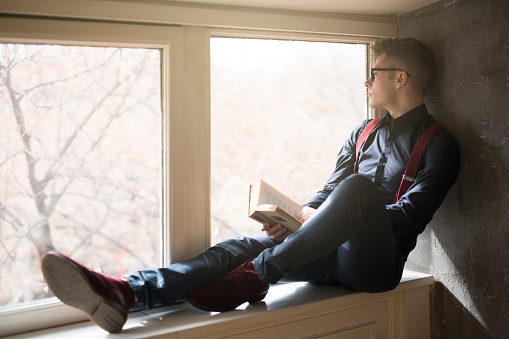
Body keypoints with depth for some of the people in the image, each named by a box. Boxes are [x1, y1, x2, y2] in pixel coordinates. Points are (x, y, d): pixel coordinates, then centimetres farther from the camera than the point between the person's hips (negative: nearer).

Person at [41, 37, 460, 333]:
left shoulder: (438, 143, 3)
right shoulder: (363, 134, 23)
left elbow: (412, 211, -10)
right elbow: (327, 190, 16)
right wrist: (298, 217, -6)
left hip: (376, 260, -5)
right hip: (335, 253, 5)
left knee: (357, 185, -35)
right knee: (243, 246, -19)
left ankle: (258, 275, -37)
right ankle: (125, 293, -37)